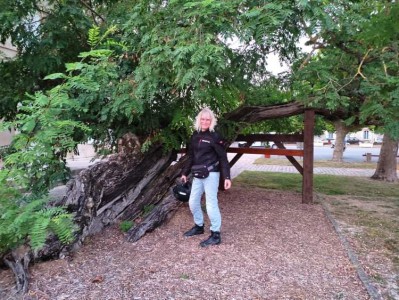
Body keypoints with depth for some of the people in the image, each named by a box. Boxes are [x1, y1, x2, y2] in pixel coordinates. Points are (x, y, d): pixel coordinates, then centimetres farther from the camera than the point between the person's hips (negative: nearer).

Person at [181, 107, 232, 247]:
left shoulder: (215, 136, -9)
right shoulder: (195, 135, 9)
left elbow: (223, 158, -10)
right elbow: (191, 156, 16)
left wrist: (227, 177, -17)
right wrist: (185, 173, 18)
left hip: (211, 174, -7)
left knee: (211, 204, -3)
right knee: (193, 202, 15)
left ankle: (216, 235, 11)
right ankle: (199, 226, 36)